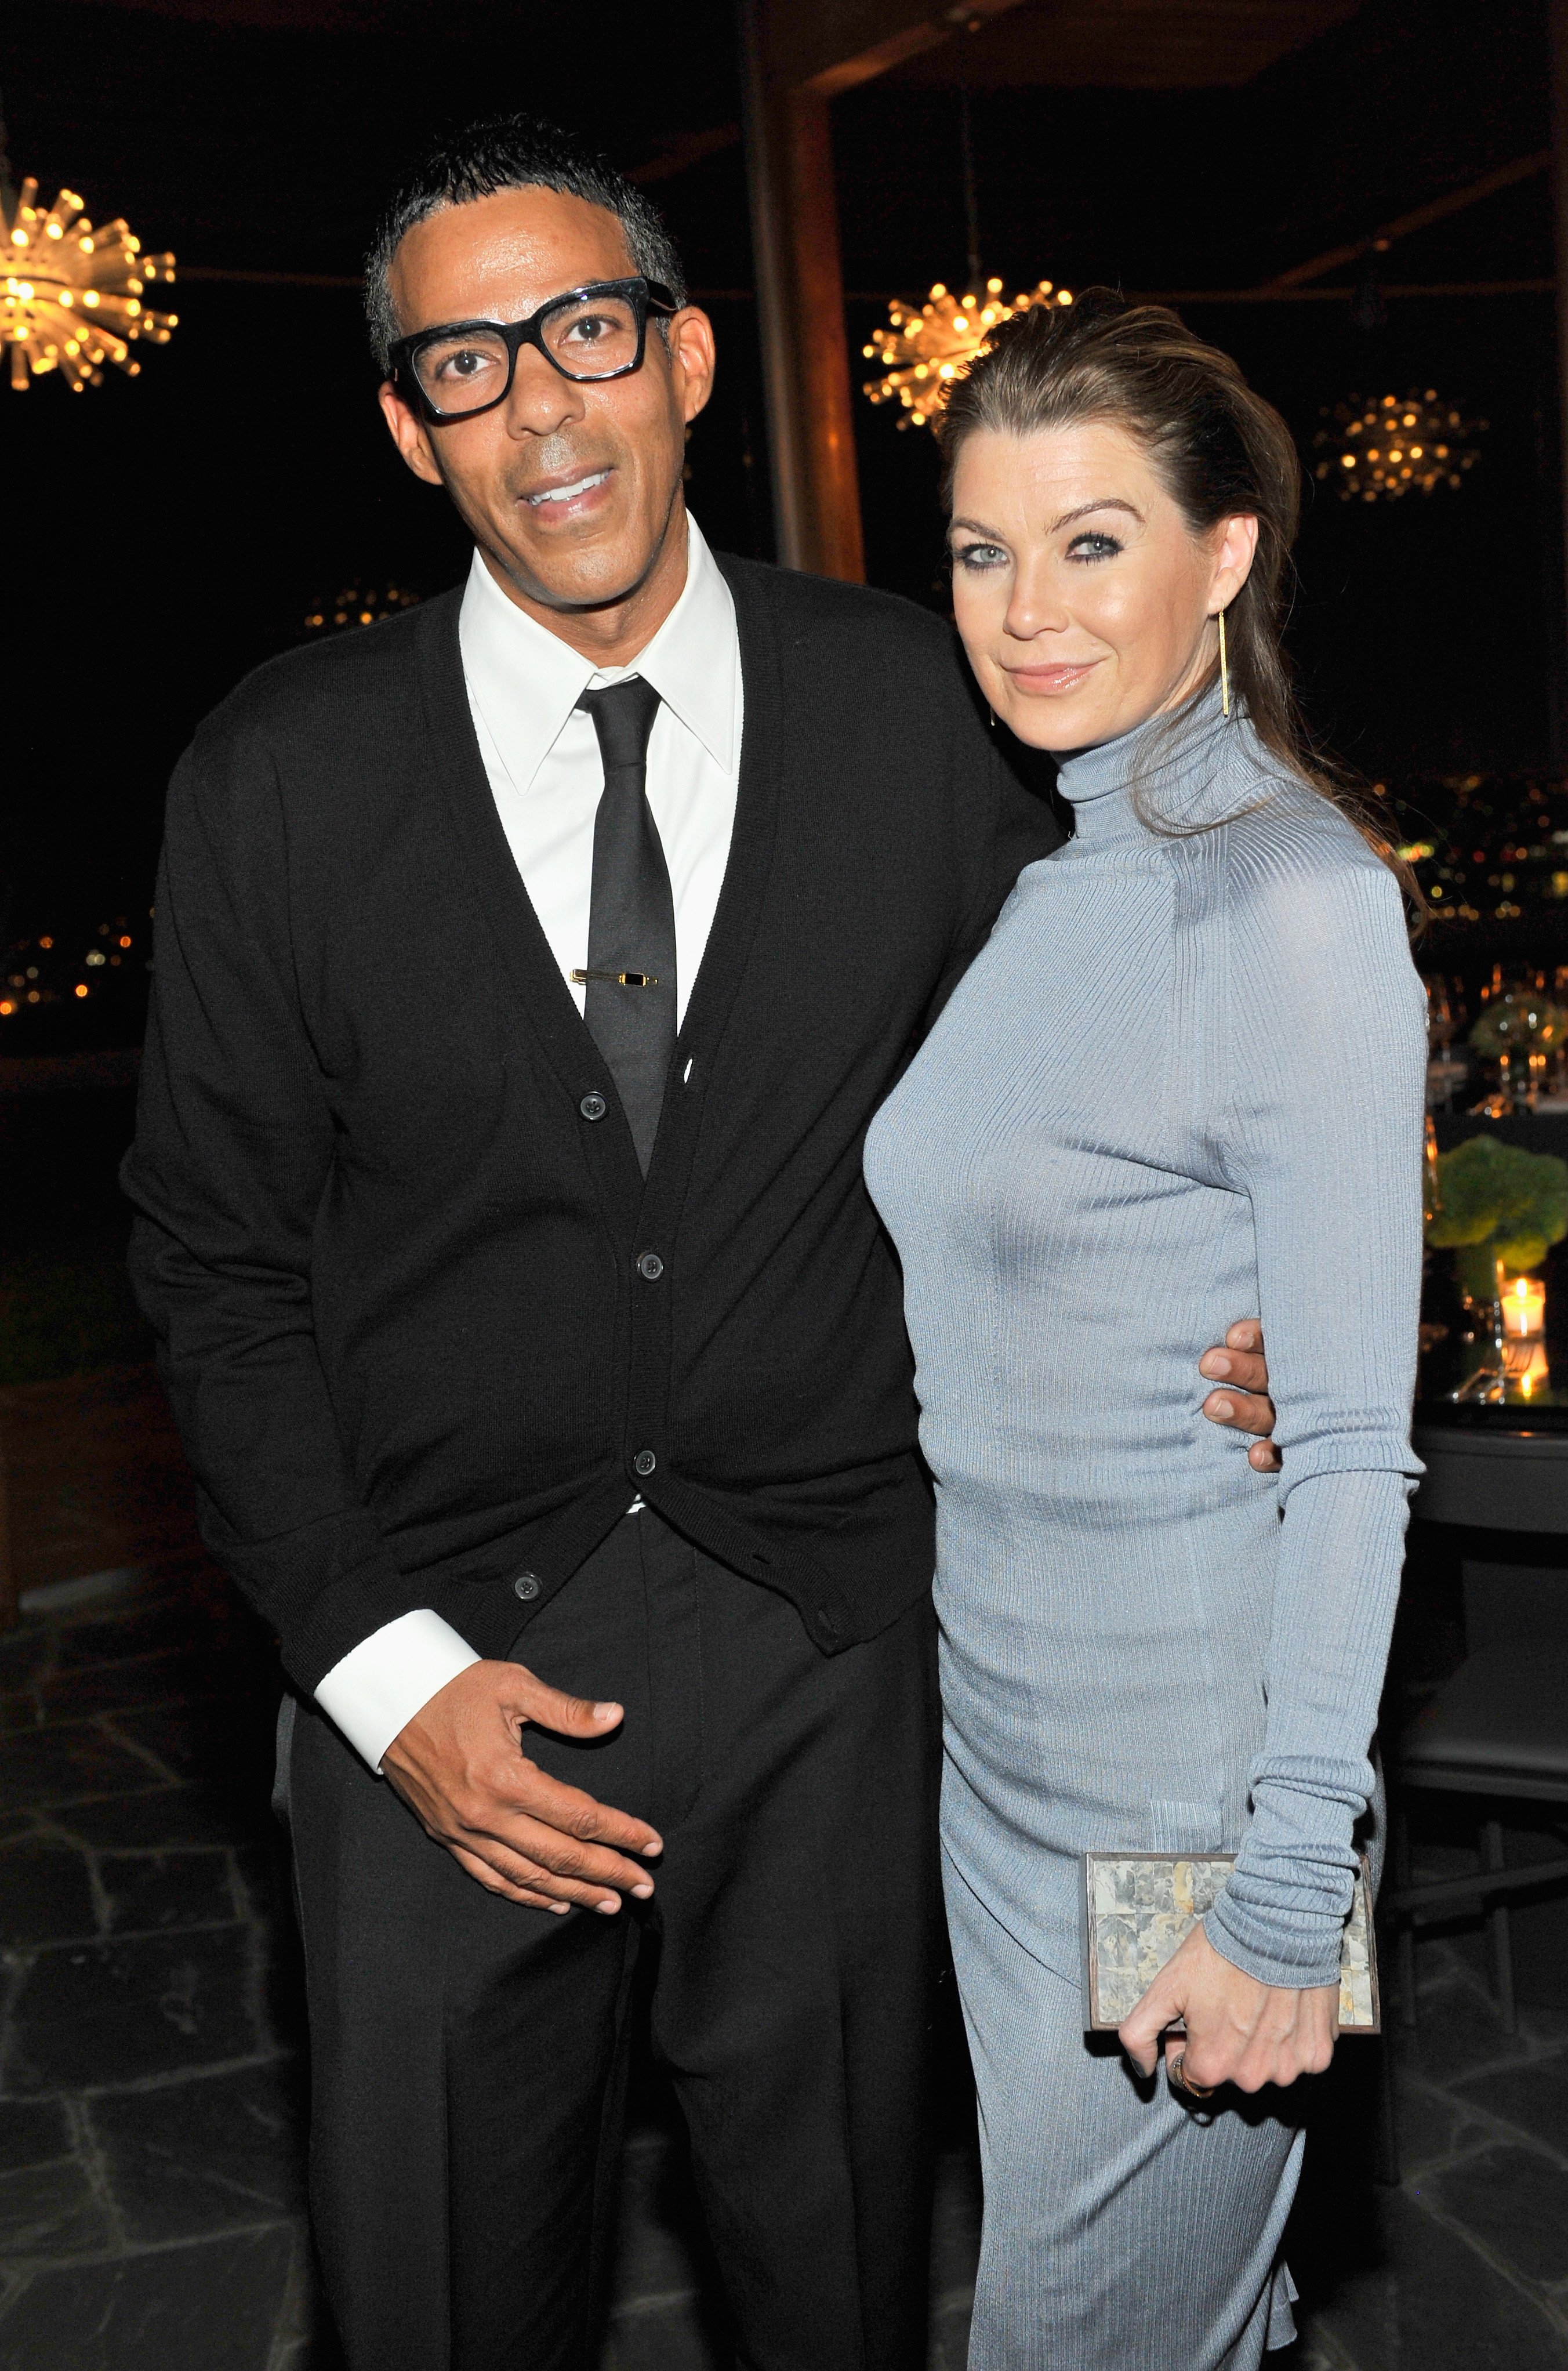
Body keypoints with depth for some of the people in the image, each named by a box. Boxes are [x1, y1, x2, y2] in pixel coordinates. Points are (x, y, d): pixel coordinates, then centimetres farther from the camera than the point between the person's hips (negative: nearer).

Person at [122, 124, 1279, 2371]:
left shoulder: (918, 707, -4)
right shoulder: (279, 776, -6)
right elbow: (222, 1265, -2)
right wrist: (383, 1670, -9)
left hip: (826, 1662, 1)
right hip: (440, 1661, 0)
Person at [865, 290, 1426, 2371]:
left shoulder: (1293, 895, -18)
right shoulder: (1033, 872, 6)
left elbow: (1348, 1443, -19)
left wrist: (1287, 1899, -18)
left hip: (1187, 1777, -7)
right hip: (1000, 1735, 7)